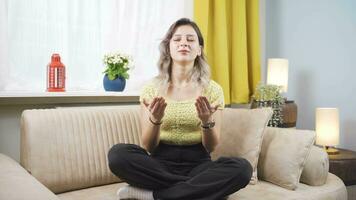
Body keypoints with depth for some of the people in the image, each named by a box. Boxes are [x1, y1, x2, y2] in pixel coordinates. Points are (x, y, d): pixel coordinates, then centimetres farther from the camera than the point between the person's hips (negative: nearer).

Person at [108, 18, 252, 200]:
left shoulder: (212, 89, 1)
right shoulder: (152, 89, 1)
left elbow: (211, 147, -2)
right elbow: (148, 147, -2)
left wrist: (207, 122, -22)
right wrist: (155, 121, -23)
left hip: (197, 164, 1)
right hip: (161, 163, 0)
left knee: (242, 168, -30)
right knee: (118, 153, -28)